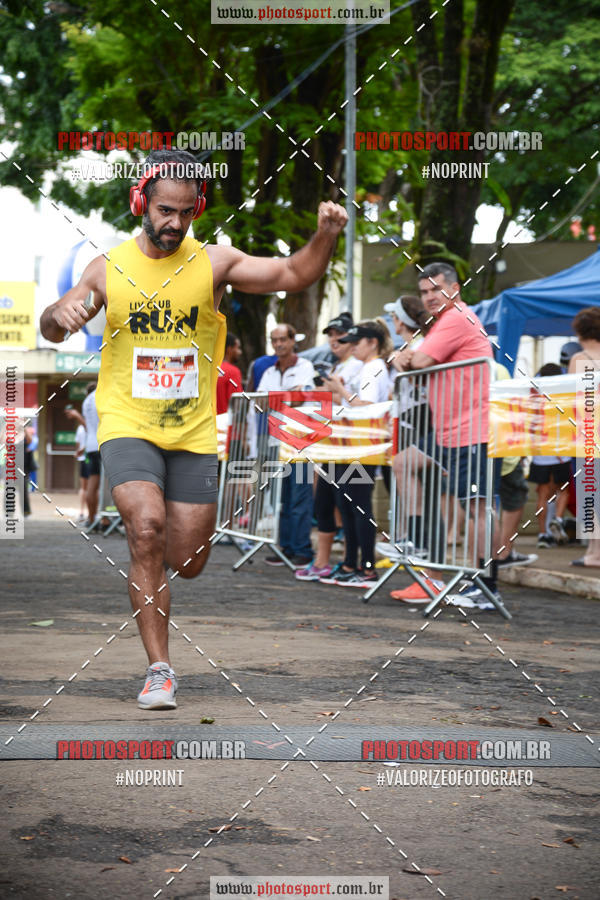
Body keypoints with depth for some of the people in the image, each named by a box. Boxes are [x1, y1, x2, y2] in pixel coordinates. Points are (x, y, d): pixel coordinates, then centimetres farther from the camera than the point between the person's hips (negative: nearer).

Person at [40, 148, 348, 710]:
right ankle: (158, 669, -15)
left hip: (193, 432, 2)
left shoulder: (213, 263, 0)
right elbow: (52, 332, 3)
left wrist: (325, 237, -25)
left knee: (187, 563, 2)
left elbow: (292, 275, -6)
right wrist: (60, 314, -21)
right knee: (147, 527, -24)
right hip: (127, 426, -1)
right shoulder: (109, 269, 1)